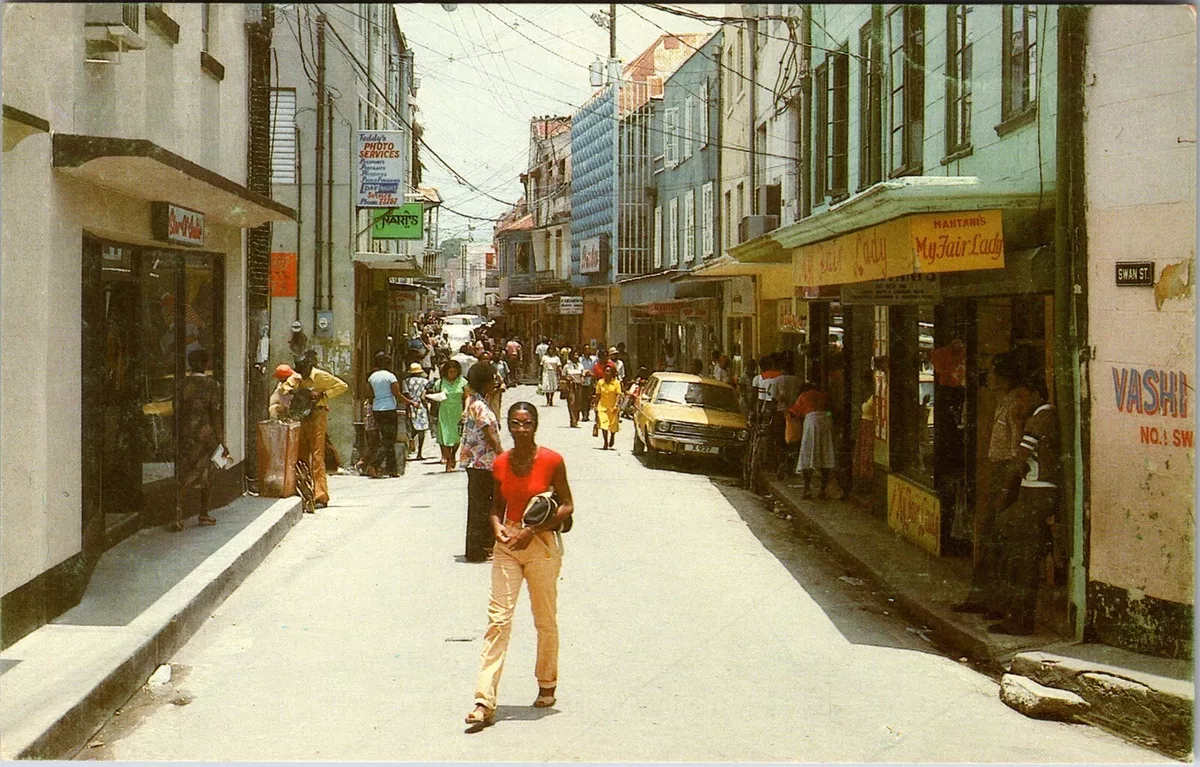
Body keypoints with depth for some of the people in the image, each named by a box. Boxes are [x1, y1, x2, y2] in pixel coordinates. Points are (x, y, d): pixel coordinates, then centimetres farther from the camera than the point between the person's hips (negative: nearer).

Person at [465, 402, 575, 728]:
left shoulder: (551, 461, -8)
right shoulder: (501, 463, 4)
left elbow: (567, 506, -5)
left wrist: (532, 530, -15)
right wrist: (497, 526, -6)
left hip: (542, 544, -3)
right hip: (507, 543, 3)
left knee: (545, 620, 10)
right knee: (498, 619, -6)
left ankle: (547, 685, 31)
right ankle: (485, 701, -10)